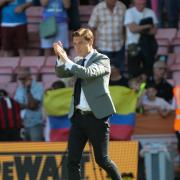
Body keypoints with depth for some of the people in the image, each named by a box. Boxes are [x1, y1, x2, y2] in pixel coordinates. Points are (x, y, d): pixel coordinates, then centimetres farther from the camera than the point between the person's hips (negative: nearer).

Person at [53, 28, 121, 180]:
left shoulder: (102, 60, -3)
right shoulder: (79, 63, 18)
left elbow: (88, 73, -21)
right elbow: (61, 73, 5)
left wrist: (67, 60, -21)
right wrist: (60, 58, -12)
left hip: (96, 117, -6)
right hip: (78, 116, 6)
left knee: (102, 160, 2)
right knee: (72, 160, -3)